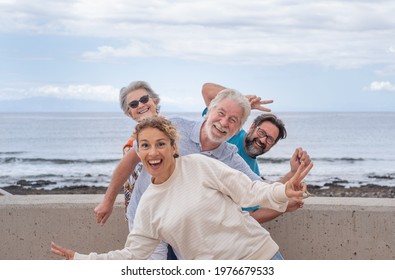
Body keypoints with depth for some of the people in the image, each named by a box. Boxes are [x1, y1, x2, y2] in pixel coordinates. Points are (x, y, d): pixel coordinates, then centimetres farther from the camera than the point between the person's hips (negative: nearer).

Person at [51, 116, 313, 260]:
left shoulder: (198, 165, -6)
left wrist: (283, 192, -25)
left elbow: (247, 190, -7)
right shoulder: (148, 206, 5)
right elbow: (133, 254, 10)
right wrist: (81, 259, 5)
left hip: (259, 255, -3)